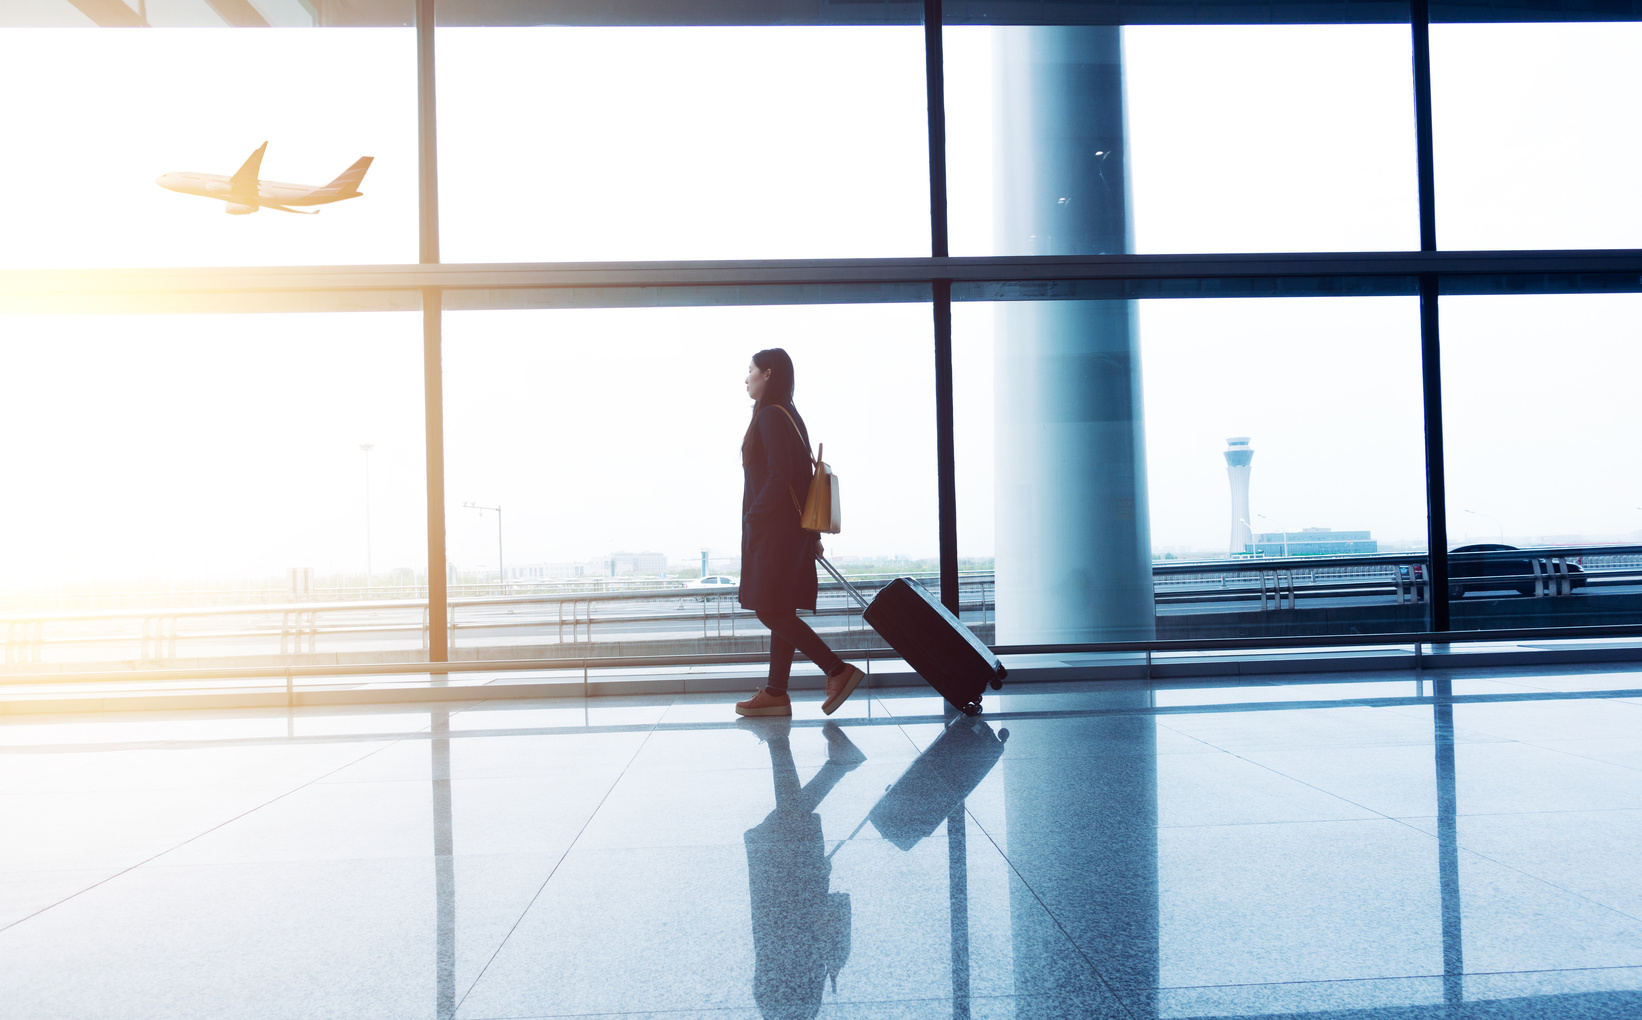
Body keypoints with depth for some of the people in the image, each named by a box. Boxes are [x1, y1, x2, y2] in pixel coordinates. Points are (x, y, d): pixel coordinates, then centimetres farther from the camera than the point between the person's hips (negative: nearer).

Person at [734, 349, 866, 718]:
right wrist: (811, 532, 19)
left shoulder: (771, 416, -13)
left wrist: (753, 517, -13)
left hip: (774, 531, -10)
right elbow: (801, 476, 18)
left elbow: (778, 477, -22)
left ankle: (838, 670, -10)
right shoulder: (788, 415, 18)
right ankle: (775, 692, 11)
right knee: (779, 611, 9)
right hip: (790, 530, 10)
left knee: (770, 611, -9)